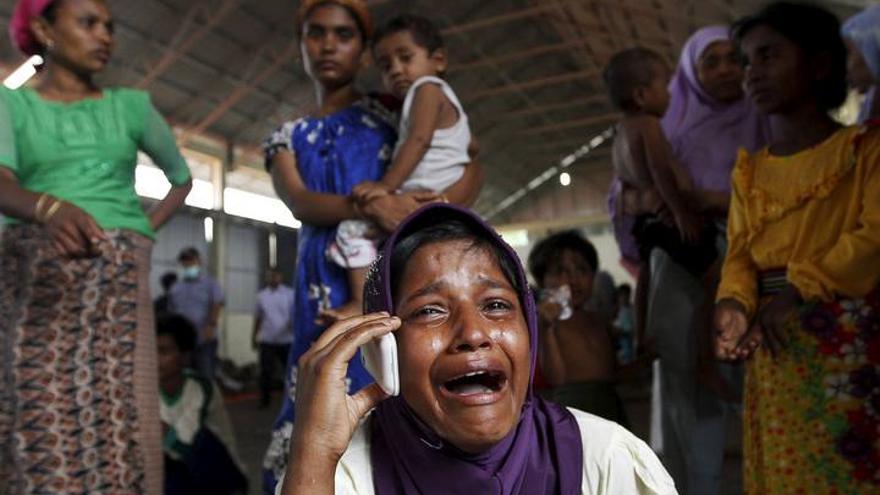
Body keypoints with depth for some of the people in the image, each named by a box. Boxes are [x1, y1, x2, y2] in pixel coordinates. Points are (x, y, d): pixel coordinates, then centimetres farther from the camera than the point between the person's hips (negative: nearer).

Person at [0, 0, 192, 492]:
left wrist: (145, 230, 10)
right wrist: (49, 208, -33)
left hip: (119, 280, 1)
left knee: (120, 421, -6)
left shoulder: (132, 105, 14)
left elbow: (183, 177, 25)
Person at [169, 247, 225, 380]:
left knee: (207, 374, -6)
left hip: (206, 339, -4)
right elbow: (171, 312, 17)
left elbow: (217, 304, -8)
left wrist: (211, 326, -20)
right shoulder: (176, 288, 16)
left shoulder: (210, 283, 4)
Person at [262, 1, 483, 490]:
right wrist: (371, 204, -21)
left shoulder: (392, 110, 11)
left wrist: (440, 209, -22)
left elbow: (472, 167, 0)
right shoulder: (287, 137, 19)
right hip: (326, 281, 3)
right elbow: (301, 203, -1)